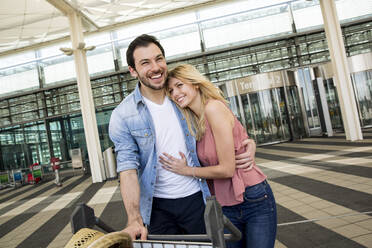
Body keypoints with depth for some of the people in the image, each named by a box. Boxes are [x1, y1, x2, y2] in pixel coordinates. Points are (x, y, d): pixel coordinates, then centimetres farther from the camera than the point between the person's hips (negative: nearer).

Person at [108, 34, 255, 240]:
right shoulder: (123, 115, -9)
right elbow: (128, 169, -14)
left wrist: (247, 144, -9)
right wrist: (135, 219, -25)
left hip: (196, 198, 3)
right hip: (158, 206, -2)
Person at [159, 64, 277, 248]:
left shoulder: (213, 108, -18)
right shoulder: (196, 121, 5)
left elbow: (227, 169, -20)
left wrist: (186, 170, -10)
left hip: (254, 201, -7)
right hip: (226, 206, 7)